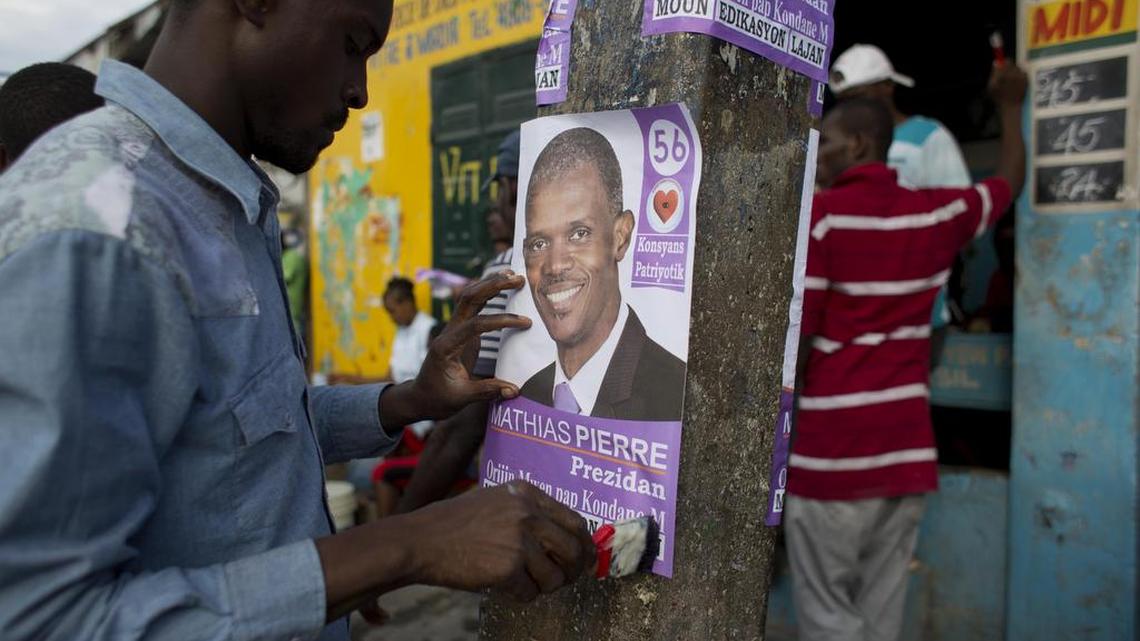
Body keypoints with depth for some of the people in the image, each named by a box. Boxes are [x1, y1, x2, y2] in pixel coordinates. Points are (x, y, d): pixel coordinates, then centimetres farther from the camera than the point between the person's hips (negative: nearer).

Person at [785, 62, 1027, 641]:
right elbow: (1010, 181, 28)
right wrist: (1010, 107, 41)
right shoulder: (936, 213, 7)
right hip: (905, 448, 5)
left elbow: (796, 335, -12)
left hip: (832, 450, -5)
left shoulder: (820, 215, -8)